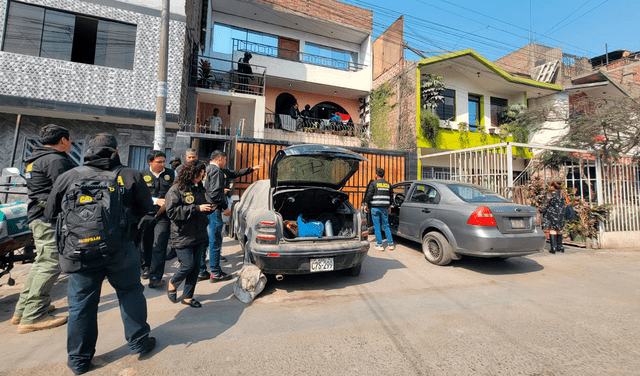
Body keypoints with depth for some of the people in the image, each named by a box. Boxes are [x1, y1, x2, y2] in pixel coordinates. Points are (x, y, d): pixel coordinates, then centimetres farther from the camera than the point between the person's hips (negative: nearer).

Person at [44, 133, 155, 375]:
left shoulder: (69, 177, 0)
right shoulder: (131, 176, -4)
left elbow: (51, 214, 8)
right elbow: (146, 208, 5)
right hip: (121, 251, -1)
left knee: (81, 303, 15)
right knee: (130, 293, 16)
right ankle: (139, 342, 29)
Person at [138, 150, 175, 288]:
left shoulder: (171, 174, 4)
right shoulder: (142, 175, 3)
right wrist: (156, 201, -14)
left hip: (164, 215, -1)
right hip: (146, 214, 2)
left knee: (159, 246, -7)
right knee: (145, 244, 15)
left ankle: (155, 277, -2)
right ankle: (146, 268, 39)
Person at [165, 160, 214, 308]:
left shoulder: (200, 189, 11)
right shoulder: (176, 189, -8)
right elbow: (172, 212, -17)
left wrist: (209, 208, 1)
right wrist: (197, 208, -22)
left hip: (200, 235, 6)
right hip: (183, 236, -6)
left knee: (195, 266, 9)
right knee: (188, 265, -5)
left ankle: (187, 296, 25)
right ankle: (172, 284, 28)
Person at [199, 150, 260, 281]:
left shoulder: (215, 170, 20)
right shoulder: (216, 170, -11)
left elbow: (236, 173, 26)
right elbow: (214, 193, -22)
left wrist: (252, 169, 31)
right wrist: (225, 207, -12)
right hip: (213, 210, -10)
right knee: (215, 242, -2)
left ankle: (201, 271, 22)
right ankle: (215, 273, 6)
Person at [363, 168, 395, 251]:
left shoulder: (373, 183, -6)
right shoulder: (388, 184, 10)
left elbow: (369, 195, -9)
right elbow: (390, 197, 16)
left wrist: (366, 204, 0)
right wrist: (389, 206, 26)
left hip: (375, 208, -4)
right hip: (384, 208, 4)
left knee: (377, 226, 3)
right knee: (386, 226, 13)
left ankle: (379, 245, 6)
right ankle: (391, 244, 13)